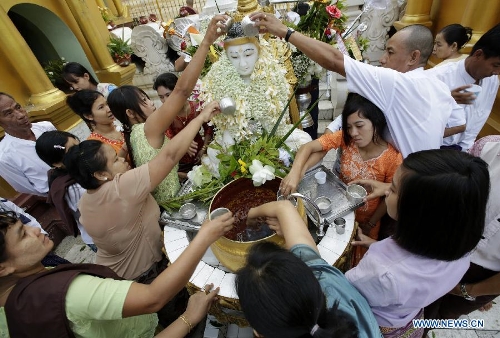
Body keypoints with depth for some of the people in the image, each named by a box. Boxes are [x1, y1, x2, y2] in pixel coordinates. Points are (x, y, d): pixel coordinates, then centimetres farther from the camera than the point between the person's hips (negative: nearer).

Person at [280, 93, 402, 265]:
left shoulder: (393, 158, -28)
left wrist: (370, 224, -5)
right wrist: (295, 173, -46)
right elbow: (308, 147, -28)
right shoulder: (344, 138, -23)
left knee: (360, 257, 25)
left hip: (365, 217, -2)